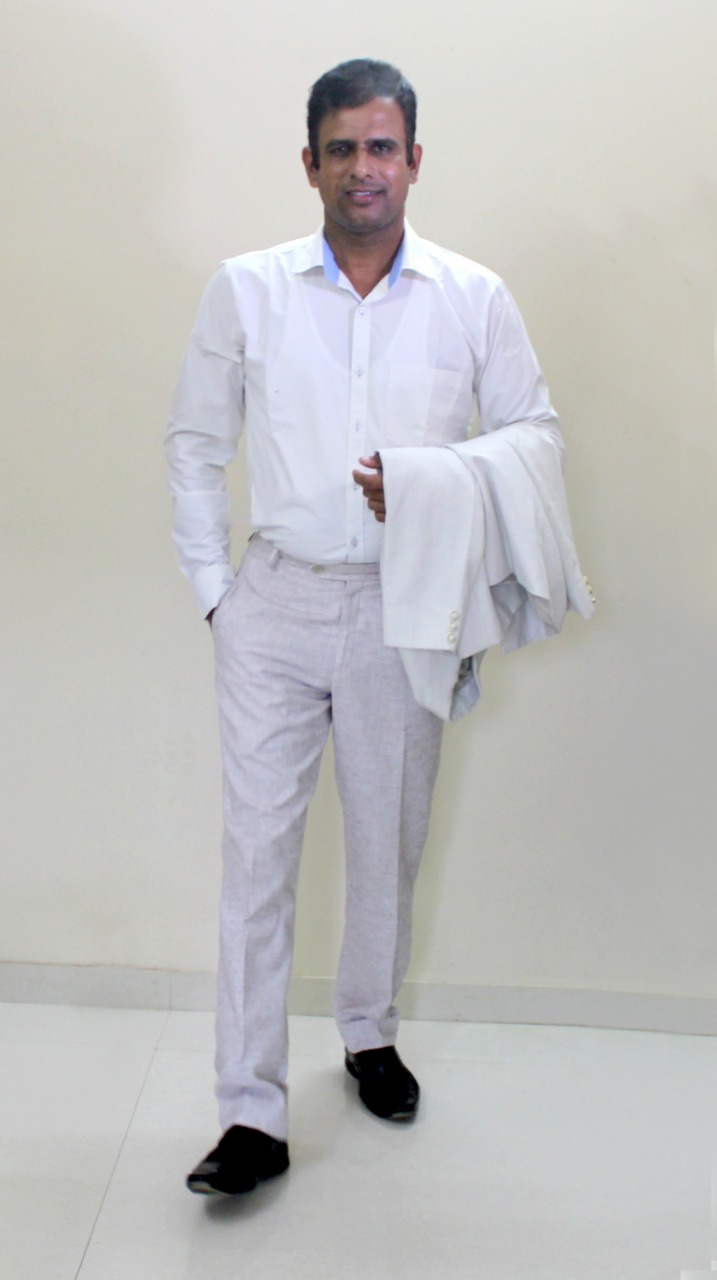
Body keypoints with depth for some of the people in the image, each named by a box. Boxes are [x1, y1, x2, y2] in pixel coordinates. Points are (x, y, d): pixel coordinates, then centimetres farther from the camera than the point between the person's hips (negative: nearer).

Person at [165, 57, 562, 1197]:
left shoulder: (474, 298, 2)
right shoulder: (246, 289, 3)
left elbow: (535, 432, 8)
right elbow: (197, 444, 8)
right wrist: (213, 587, 1)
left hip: (404, 611, 1)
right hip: (277, 605, 0)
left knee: (389, 840, 13)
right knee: (258, 849, -2)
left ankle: (370, 1034, 37)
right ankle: (253, 1115, 7)